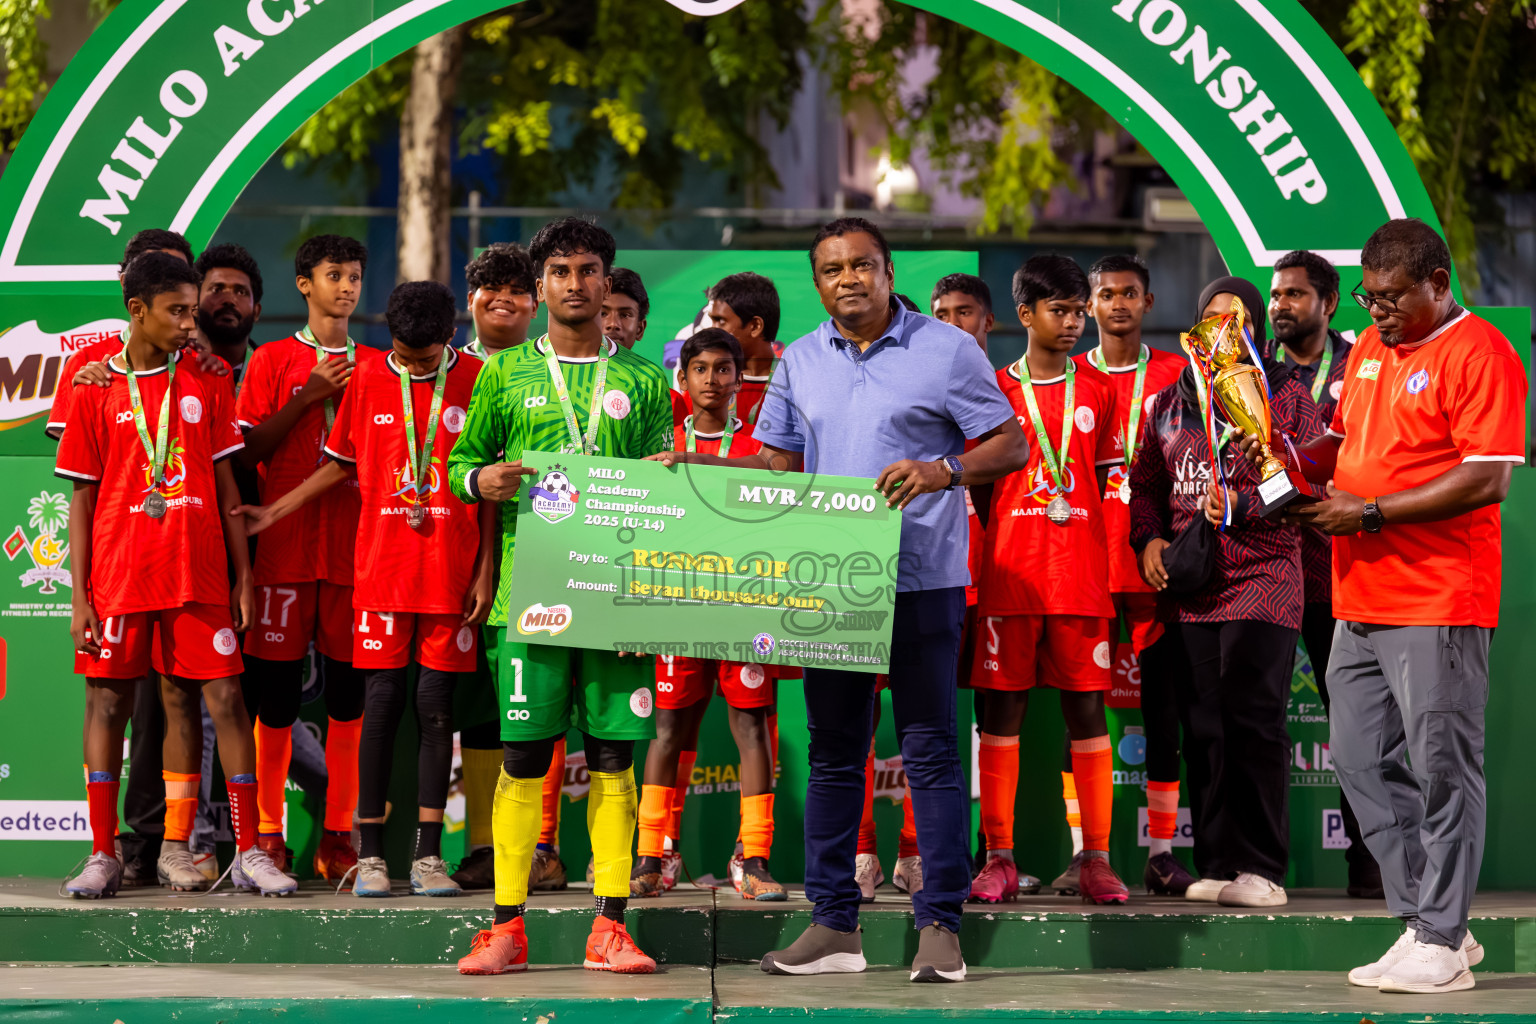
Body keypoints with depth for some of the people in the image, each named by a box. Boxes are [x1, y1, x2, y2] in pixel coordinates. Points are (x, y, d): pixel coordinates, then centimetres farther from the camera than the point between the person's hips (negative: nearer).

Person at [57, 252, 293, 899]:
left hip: (199, 573, 1)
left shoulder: (206, 381, 7)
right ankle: (103, 855, 9)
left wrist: (243, 573, 5)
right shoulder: (95, 388, 1)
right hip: (119, 574, -1)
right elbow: (83, 497, 3)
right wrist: (79, 595, -2)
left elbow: (225, 482, 10)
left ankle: (249, 852, 1)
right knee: (107, 700, 2)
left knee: (225, 698, -2)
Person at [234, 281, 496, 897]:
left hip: (451, 572, -1)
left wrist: (485, 570, 0)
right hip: (382, 568, 1)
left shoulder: (476, 382, 1)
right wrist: (272, 513, 10)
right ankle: (370, 854, 3)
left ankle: (428, 854, 6)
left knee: (436, 706, 1)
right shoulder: (368, 380, 4)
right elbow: (340, 466, 14)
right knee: (382, 702, -2)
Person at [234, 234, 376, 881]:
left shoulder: (376, 367, 13)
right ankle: (268, 833, 6)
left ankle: (338, 834, 4)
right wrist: (307, 398, -9)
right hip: (284, 548, -2)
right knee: (275, 692, -2)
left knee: (350, 690, -1)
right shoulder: (273, 361, 7)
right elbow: (248, 451, -1)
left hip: (355, 547, 2)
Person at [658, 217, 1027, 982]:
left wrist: (942, 471, -19)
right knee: (832, 751, 8)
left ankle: (940, 925, -1)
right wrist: (695, 466, 2)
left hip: (921, 579, -5)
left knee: (929, 749, -5)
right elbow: (779, 463, 17)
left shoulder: (946, 350, -1)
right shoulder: (801, 362, 13)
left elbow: (1010, 445, -2)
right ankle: (833, 926, 14)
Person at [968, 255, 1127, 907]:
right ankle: (999, 858, 3)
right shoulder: (996, 389, 5)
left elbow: (1103, 479, 14)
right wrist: (1004, 549, -2)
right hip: (1010, 576, -1)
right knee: (1002, 707, 0)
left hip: (1082, 575, 1)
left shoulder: (1098, 390, 10)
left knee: (1087, 707, 0)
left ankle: (1096, 858, 3)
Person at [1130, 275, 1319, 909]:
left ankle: (1262, 869, -10)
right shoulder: (1170, 404, 18)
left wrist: (1240, 505, -17)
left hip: (1262, 578, -4)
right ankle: (1216, 864, 6)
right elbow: (1145, 484, 21)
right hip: (1189, 589, 4)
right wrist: (1149, 538, 2)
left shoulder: (1287, 398, 5)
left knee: (1253, 721, -12)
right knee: (1203, 727, 2)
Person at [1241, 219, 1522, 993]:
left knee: (1443, 771, -4)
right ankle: (1426, 923, 17)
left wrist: (1370, 513, -17)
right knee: (1363, 764, 9)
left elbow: (1488, 480, -17)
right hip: (1360, 602, 9)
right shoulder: (1368, 348, 16)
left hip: (1439, 604, -9)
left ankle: (1440, 945, 1)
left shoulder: (1478, 355, -10)